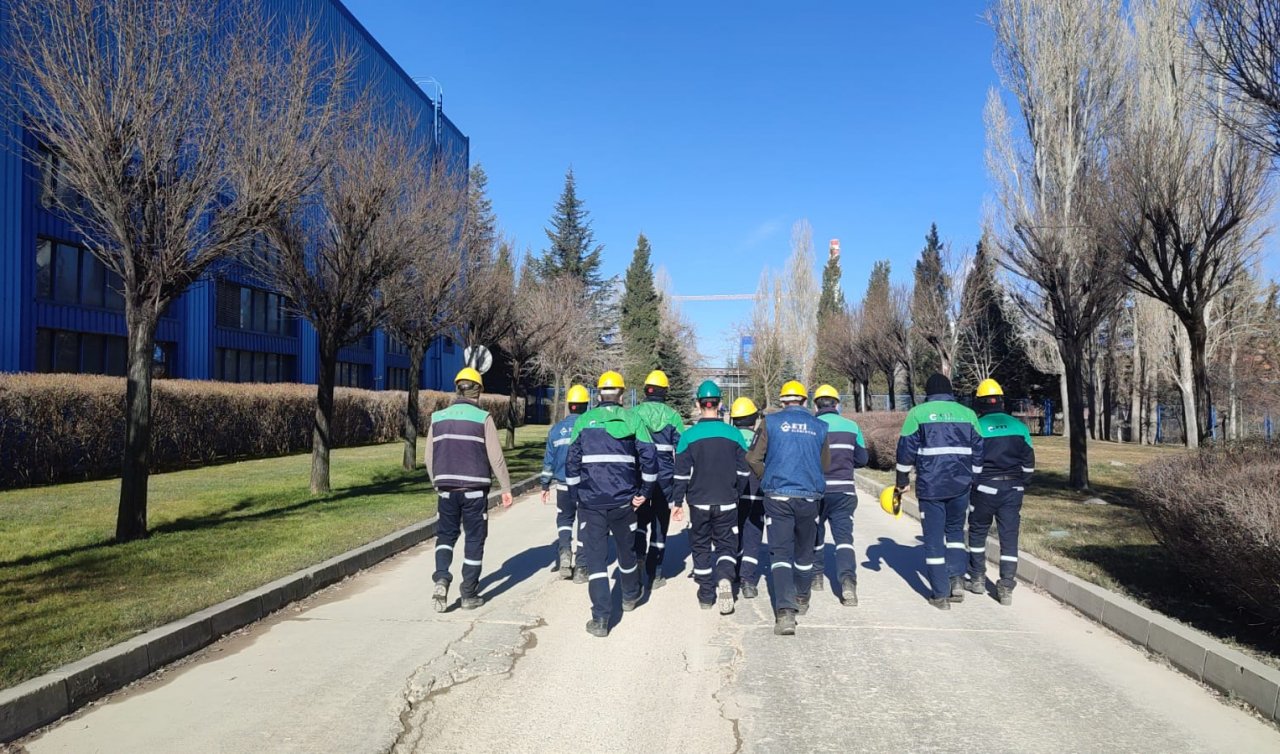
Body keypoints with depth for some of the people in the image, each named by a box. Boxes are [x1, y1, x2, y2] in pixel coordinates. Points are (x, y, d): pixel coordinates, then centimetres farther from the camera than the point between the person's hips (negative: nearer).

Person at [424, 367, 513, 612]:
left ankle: (441, 578, -5)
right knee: (474, 539, 7)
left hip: (446, 488, 3)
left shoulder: (438, 418, 5)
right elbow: (496, 457, -7)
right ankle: (469, 595, 12)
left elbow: (429, 457, 8)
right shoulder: (483, 418, -6)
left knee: (445, 535, 16)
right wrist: (506, 488, 1)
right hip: (474, 489, -3)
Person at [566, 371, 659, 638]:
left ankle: (600, 619, -3)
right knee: (626, 550, 21)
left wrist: (576, 497, 9)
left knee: (594, 558, 3)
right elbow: (649, 457, -4)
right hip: (623, 501, 1)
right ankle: (630, 597, 43)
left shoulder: (583, 421, 4)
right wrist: (644, 492, 4)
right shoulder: (632, 419, 2)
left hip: (590, 503, -1)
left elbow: (572, 463, 3)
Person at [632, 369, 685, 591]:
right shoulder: (673, 416, -1)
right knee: (660, 523, 9)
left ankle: (638, 554, -5)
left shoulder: (633, 414, -1)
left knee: (640, 517, 19)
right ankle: (654, 575, 13)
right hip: (665, 477, 0)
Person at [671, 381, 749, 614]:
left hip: (699, 502, -1)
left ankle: (706, 595, 16)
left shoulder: (689, 436, -8)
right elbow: (743, 472, 3)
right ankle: (725, 577, -17)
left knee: (701, 547, 13)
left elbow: (681, 474, -6)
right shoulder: (734, 434, -3)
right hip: (727, 503, 1)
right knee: (726, 544, 10)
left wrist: (678, 502, 5)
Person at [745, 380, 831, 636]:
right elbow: (825, 464, 13)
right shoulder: (819, 426, 5)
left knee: (780, 552, -2)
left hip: (777, 497, -2)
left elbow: (753, 458, -1)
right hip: (809, 497, 2)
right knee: (804, 551, 19)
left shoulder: (771, 422, -1)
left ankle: (785, 611, -17)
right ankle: (802, 600, 37)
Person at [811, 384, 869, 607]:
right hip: (844, 491, 1)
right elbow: (861, 459, 9)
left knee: (814, 534, 19)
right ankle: (848, 580, -21)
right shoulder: (851, 426, 2)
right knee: (844, 537, -2)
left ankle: (816, 576, 30)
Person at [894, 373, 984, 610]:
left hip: (930, 486, -3)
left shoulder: (918, 413, -1)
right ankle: (957, 579, 8)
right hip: (960, 485, 3)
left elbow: (906, 449, -1)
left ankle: (940, 594, 6)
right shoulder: (967, 414, 7)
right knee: (955, 530, 23)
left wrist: (903, 480, 9)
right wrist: (974, 479, 19)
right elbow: (978, 450, 10)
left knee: (934, 538, 5)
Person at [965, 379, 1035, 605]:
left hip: (985, 487, -3)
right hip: (1012, 489, 3)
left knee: (977, 532, 16)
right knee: (1009, 537, 6)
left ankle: (977, 579, 22)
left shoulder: (976, 427, -7)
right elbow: (1029, 462, 10)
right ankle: (1006, 589, 4)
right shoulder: (1019, 426, 5)